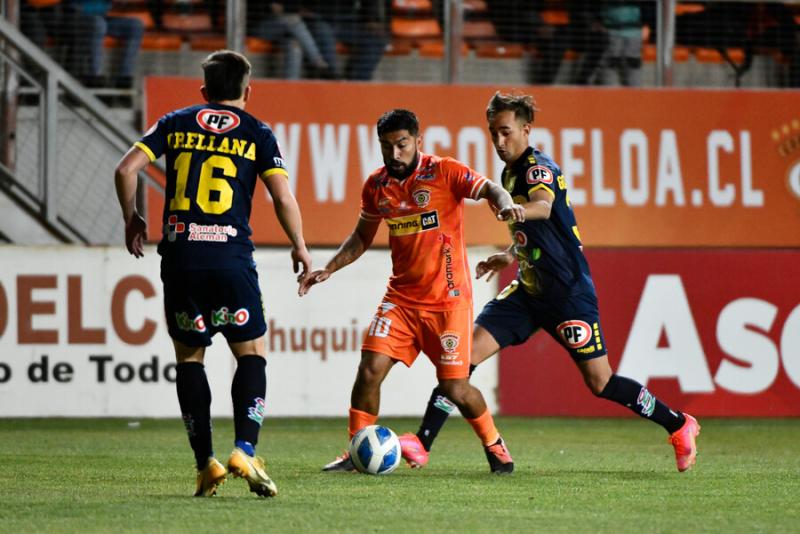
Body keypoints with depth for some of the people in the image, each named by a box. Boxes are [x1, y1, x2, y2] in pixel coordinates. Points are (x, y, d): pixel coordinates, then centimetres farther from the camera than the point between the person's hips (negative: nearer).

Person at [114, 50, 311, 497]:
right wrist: (300, 247, 13)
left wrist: (132, 220, 18)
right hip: (231, 256, -2)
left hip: (180, 256, 2)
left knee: (189, 356, 12)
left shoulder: (176, 124, 12)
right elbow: (283, 197, -1)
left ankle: (205, 462, 6)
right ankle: (245, 452, -9)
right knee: (252, 355, 8)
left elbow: (127, 169, 4)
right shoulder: (256, 133, 6)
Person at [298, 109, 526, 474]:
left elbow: (490, 189, -19)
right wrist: (328, 269, 8)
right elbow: (362, 237, 18)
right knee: (370, 369, -11)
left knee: (454, 387, -5)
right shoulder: (376, 186, 5)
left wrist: (505, 204, -42)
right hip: (401, 296, 4)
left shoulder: (444, 173, -10)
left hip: (447, 298, -4)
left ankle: (494, 446, 21)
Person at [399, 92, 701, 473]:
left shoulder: (538, 167, -15)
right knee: (468, 351, -8)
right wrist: (510, 255, 16)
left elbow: (542, 207, -40)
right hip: (530, 289, 8)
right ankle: (422, 444, -11)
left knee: (599, 382, -5)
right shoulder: (510, 172, 11)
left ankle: (679, 426, 15)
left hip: (569, 291, -8)